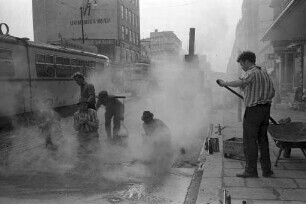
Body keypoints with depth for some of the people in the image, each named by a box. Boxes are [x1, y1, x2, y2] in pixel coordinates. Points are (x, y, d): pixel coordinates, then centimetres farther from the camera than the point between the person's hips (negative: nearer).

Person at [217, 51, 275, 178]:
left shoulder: (252, 73, -11)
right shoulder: (265, 73, 15)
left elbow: (241, 83, -32)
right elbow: (272, 92, 18)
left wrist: (225, 83, -22)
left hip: (253, 110, -8)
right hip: (266, 109, 9)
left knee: (249, 140, -1)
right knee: (263, 139, 14)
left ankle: (251, 170, 4)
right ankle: (266, 170, 19)